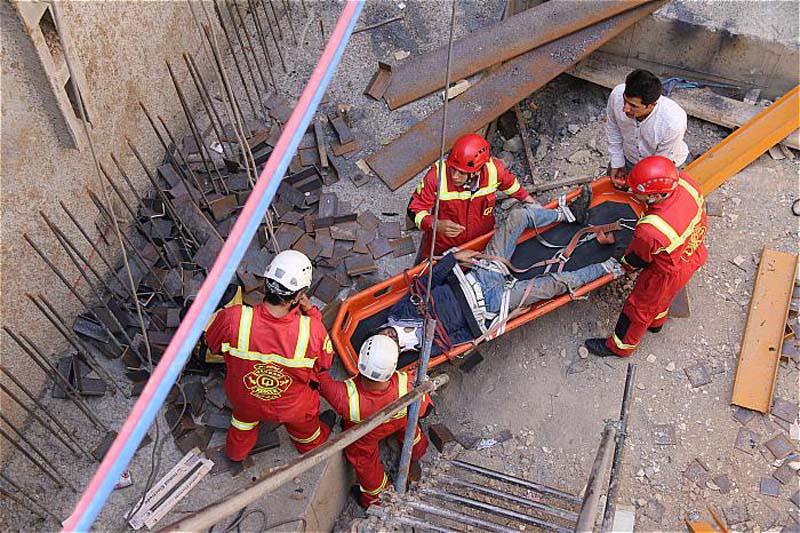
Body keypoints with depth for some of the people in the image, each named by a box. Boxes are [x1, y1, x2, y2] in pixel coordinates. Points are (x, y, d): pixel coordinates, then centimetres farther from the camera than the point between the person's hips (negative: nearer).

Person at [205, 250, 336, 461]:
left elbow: (212, 342, -13)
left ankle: (236, 451, 69)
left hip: (243, 398, 1)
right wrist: (311, 312, -14)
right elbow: (326, 362, -16)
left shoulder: (234, 318, -37)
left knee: (244, 417, 39)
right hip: (291, 407, -1)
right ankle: (313, 444, 70)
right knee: (304, 426, 37)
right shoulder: (312, 330, -40)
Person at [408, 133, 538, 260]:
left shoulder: (494, 170, -24)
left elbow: (510, 184, 2)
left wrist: (529, 200, 15)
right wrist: (436, 225, -40)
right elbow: (414, 210, -23)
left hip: (482, 243, 2)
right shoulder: (438, 175, -32)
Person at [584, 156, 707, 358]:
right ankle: (656, 321, 66)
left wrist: (624, 264, 2)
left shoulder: (650, 231, -45)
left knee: (639, 308, 20)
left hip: (668, 274, -7)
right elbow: (702, 220, -5)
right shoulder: (686, 183, -28)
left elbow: (637, 259, -20)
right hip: (693, 253, 7)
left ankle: (620, 346, 46)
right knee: (663, 295, 37)